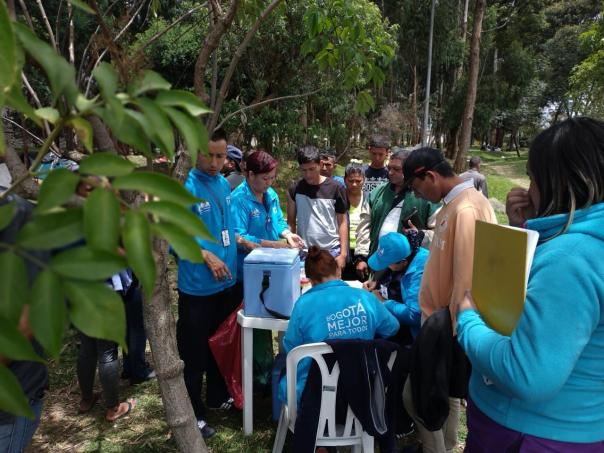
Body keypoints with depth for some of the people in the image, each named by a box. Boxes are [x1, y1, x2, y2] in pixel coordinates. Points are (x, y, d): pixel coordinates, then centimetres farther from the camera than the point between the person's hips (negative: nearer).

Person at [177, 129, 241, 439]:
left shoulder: (224, 184, 6)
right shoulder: (185, 187, -17)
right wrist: (206, 255, -25)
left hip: (228, 281, 8)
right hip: (198, 285, -7)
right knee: (193, 353, 7)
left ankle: (218, 396, 43)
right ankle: (193, 414, 25)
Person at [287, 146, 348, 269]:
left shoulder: (335, 188, -3)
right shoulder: (295, 190, 0)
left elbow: (342, 222, 0)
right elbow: (291, 222, 6)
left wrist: (343, 253, -5)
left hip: (332, 250, -1)